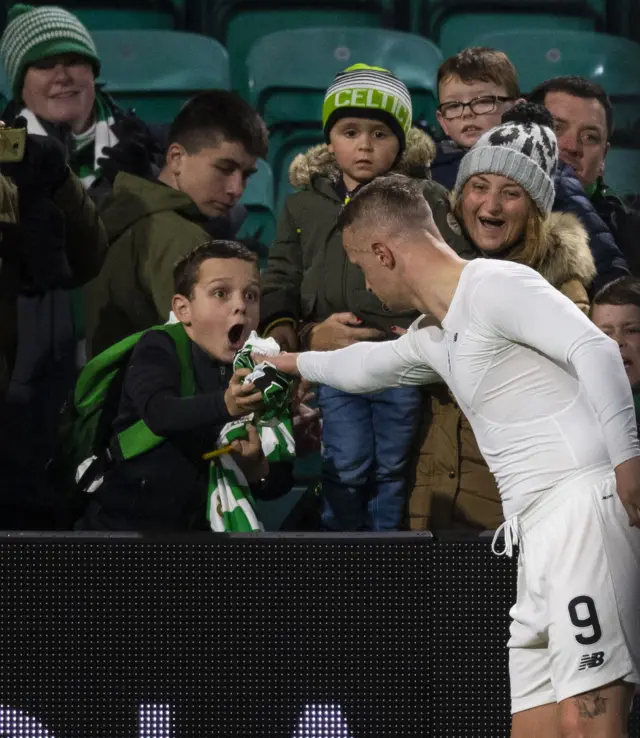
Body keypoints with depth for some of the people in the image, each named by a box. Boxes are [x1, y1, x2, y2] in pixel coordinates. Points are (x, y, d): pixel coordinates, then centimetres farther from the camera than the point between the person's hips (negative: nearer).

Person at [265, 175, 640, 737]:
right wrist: (291, 362, 64)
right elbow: (365, 366, 47)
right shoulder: (434, 337, 25)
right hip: (539, 537, 10)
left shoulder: (497, 285, -5)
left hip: (584, 508, -10)